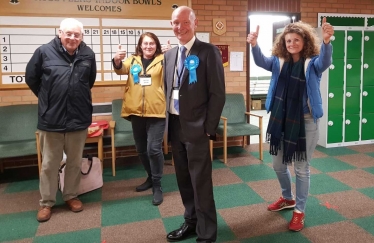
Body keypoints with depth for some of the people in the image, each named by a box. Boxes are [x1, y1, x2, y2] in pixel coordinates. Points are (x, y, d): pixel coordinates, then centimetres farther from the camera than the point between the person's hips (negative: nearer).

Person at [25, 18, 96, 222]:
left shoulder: (88, 55, -2)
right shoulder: (44, 52, -8)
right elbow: (31, 78, 5)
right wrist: (48, 99, 10)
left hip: (79, 118, 2)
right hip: (51, 118, -1)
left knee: (75, 162, 14)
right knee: (49, 163, 10)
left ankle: (71, 196, 33)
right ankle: (46, 202, 26)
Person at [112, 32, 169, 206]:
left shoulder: (163, 60, 1)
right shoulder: (133, 60, 10)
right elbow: (121, 69, -7)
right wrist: (117, 60, -29)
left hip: (156, 112, -4)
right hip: (136, 111, 5)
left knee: (154, 149, -8)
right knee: (141, 149, 15)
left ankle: (157, 186, 8)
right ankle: (151, 178, 35)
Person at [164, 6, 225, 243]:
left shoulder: (209, 52, -8)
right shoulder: (170, 54, 12)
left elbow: (218, 94, -11)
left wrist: (209, 129, -14)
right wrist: (168, 122, 8)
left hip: (196, 127, -6)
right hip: (175, 126, 7)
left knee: (201, 182, 1)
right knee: (184, 179, 16)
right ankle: (191, 222, 34)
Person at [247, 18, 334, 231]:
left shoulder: (312, 63, -7)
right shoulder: (280, 62, 3)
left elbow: (325, 61, -29)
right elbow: (260, 61, -15)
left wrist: (327, 41, -49)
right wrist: (254, 45, -36)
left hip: (305, 121, -4)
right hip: (281, 120, 5)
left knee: (302, 168, 7)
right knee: (279, 164, 17)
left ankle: (300, 211, 25)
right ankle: (288, 198, 42)